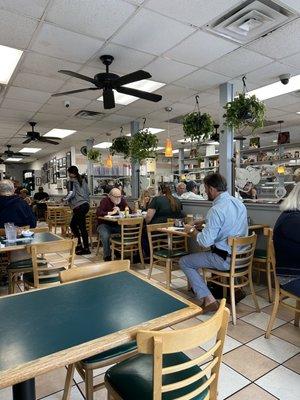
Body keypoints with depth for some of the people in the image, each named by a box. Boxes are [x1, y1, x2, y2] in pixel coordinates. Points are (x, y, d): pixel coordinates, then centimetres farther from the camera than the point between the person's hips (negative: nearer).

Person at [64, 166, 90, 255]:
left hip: (79, 206, -9)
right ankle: (79, 244, 21)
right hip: (85, 204, 9)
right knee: (73, 224, 18)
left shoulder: (75, 181, -7)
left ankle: (86, 249, 2)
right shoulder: (83, 179, 17)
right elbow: (88, 192, 19)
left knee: (82, 227, -4)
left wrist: (66, 199, 5)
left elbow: (72, 194, -12)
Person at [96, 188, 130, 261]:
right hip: (105, 224, -3)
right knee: (105, 236, -33)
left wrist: (119, 211, -21)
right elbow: (98, 213, -23)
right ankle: (107, 256, -12)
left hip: (118, 225, 4)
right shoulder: (105, 201, -9)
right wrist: (111, 212, -22)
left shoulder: (122, 200, 3)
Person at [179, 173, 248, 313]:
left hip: (226, 259, -9)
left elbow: (205, 242, -25)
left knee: (184, 262, 3)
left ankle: (207, 299, -3)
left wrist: (192, 230, -7)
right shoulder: (239, 203, 4)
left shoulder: (216, 209, -23)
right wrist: (205, 222, 18)